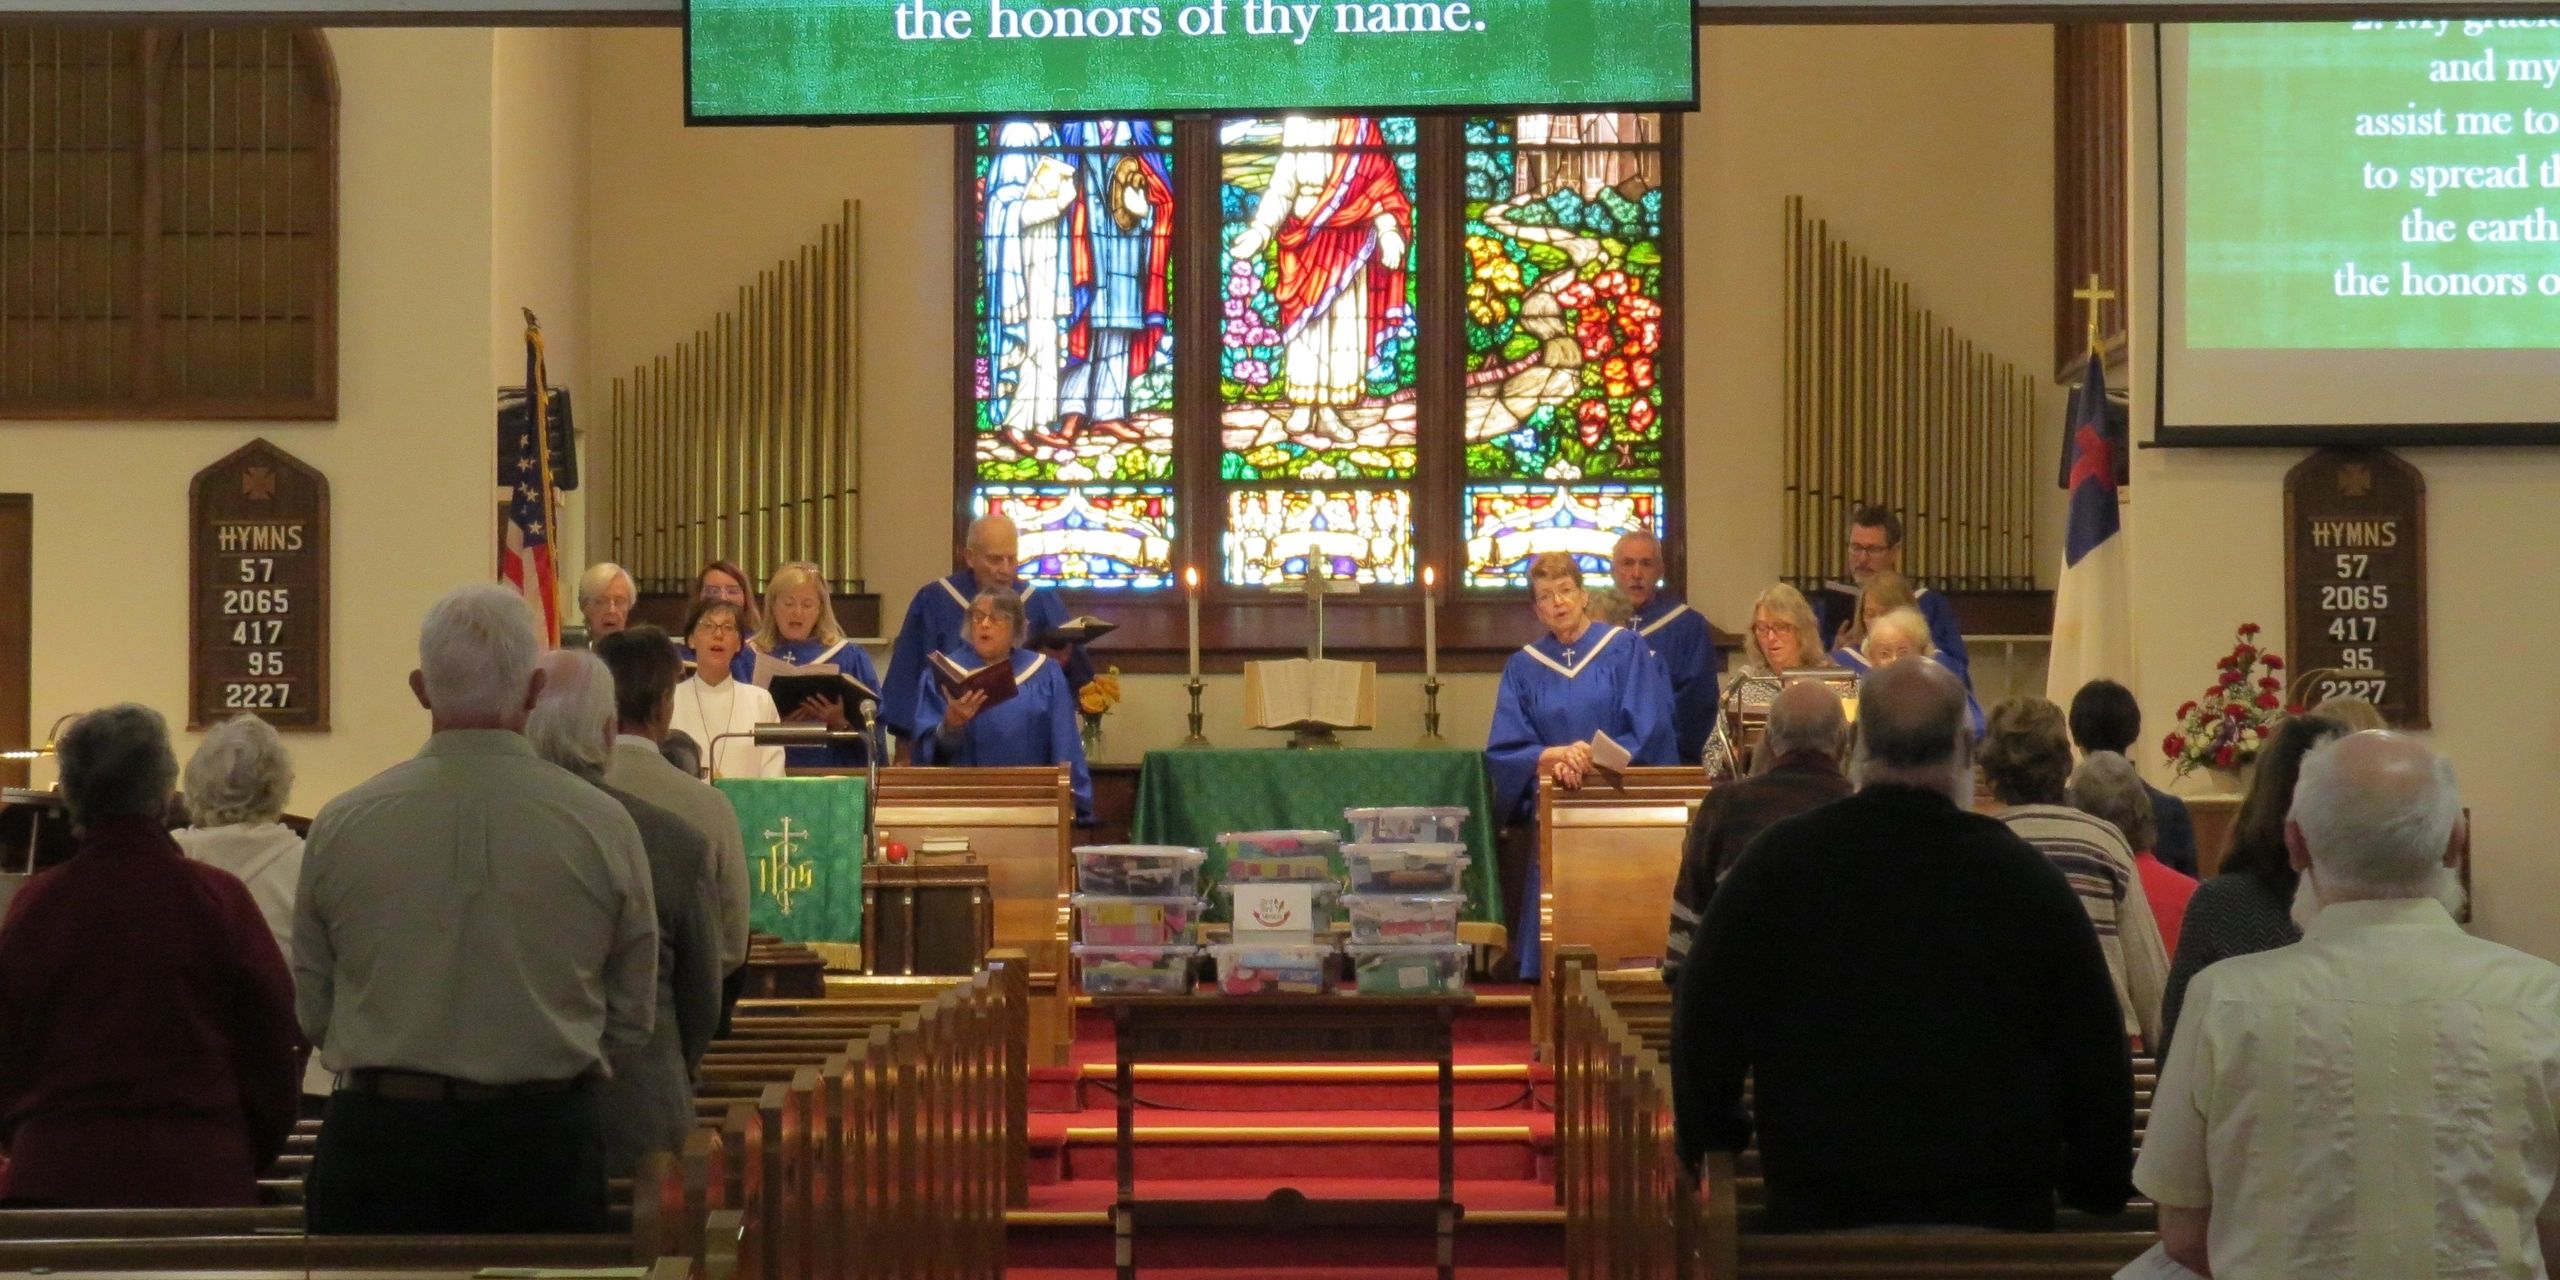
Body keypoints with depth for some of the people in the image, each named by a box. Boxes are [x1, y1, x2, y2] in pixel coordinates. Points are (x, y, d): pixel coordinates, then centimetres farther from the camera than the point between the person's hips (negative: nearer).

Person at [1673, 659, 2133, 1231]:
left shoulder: (1779, 861, -5)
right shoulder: (2024, 874, -5)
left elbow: (1703, 1022, 3)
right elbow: (2098, 1053, 2)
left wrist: (1708, 1141, 18)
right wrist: (2100, 1190, 15)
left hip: (1818, 1206, 0)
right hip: (1998, 1207, 0)